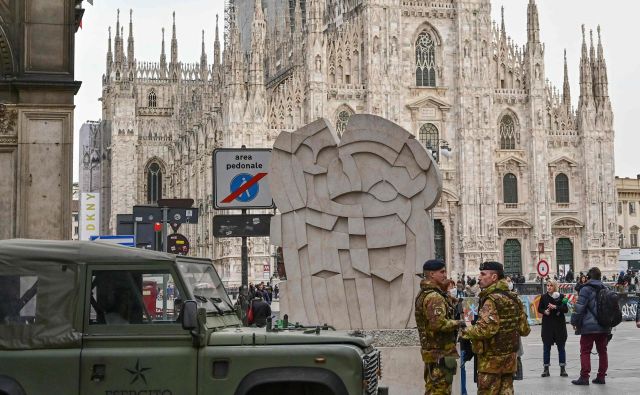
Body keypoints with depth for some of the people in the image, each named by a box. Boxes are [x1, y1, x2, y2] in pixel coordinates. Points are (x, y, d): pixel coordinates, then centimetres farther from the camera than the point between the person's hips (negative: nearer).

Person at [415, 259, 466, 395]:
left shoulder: (424, 294, 14)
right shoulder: (434, 297, -19)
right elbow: (438, 323, -29)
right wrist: (457, 323, -13)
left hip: (430, 350, 10)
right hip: (441, 354, -10)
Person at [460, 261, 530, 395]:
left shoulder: (491, 300, -16)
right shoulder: (513, 298, 10)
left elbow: (486, 328, -29)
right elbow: (524, 329, 12)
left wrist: (466, 332, -13)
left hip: (492, 359, -8)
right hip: (510, 357, 8)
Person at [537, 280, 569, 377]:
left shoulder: (561, 296, -1)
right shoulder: (544, 297, 2)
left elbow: (566, 309, -6)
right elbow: (539, 308, 10)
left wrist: (555, 307, -19)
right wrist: (544, 311, -11)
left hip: (559, 325, -1)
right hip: (547, 325, 1)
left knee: (561, 347, 4)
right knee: (546, 347, 4)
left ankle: (563, 369, 10)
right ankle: (546, 369, 11)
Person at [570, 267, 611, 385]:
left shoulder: (586, 289, -9)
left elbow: (579, 307, -14)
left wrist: (574, 321, -3)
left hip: (589, 327, -6)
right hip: (604, 327, 6)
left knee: (585, 351, -1)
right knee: (602, 351, 12)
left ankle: (584, 377, -4)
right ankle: (601, 376, 14)